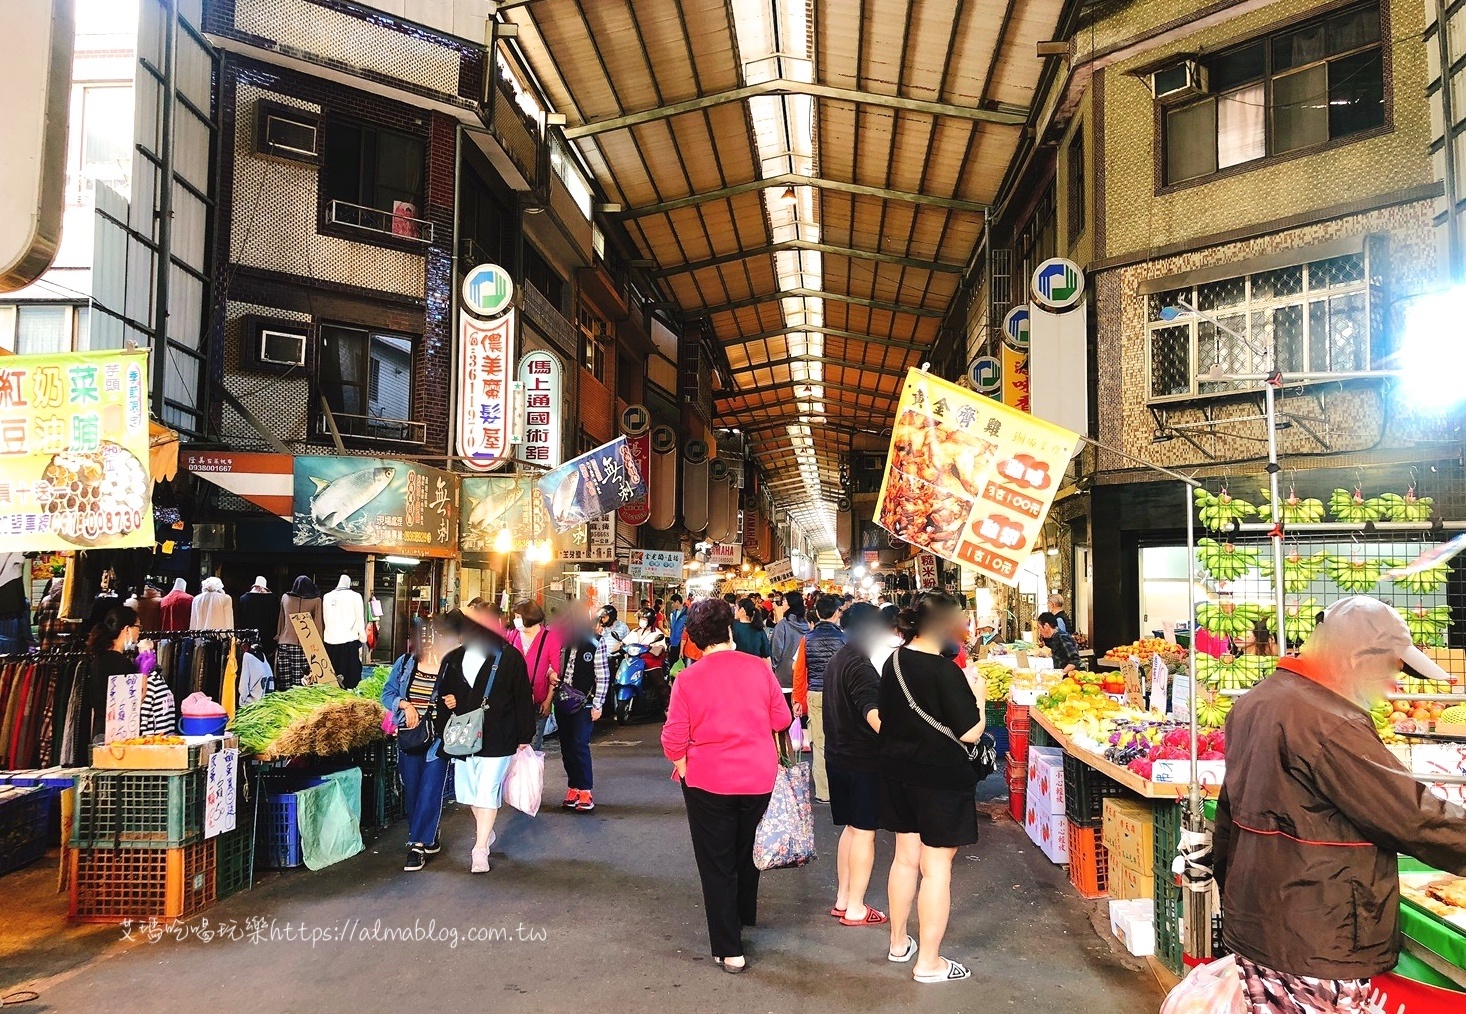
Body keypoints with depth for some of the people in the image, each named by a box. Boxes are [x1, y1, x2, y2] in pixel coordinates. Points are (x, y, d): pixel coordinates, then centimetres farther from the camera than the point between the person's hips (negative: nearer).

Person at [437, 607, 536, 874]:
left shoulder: (509, 657, -8)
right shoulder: (453, 659, 7)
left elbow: (523, 697, -6)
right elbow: (442, 690, 21)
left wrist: (524, 736, -6)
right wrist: (447, 700, -4)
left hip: (497, 739, -5)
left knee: (487, 792, -5)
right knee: (469, 791, 16)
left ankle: (481, 849, 4)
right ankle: (485, 833, 39)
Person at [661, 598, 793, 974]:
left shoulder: (688, 678, -14)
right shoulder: (759, 668, -9)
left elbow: (673, 738, -12)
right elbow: (782, 719, -1)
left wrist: (683, 768, 6)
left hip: (708, 781, -3)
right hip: (759, 777, 3)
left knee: (717, 865, 10)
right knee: (746, 850, 26)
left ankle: (729, 950, 13)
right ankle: (744, 914, 47)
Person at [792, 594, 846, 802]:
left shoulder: (808, 638, 0)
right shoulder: (843, 637, -7)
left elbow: (799, 671, 3)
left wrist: (798, 699, 10)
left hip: (815, 695, 2)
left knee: (819, 744, 8)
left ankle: (823, 792, 14)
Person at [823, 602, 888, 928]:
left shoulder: (837, 660, 9)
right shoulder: (860, 667, -21)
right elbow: (874, 715, -35)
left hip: (838, 755, 9)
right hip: (863, 760, -9)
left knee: (851, 827, 18)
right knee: (864, 832, 2)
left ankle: (842, 899, 26)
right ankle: (855, 909, 10)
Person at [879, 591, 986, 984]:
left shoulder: (894, 662, 2)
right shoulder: (945, 671, -21)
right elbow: (970, 733, -19)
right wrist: (978, 697, -2)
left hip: (898, 772, 8)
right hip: (941, 778, -7)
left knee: (906, 857, 19)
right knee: (937, 866, 3)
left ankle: (898, 943, 33)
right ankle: (928, 962, 12)